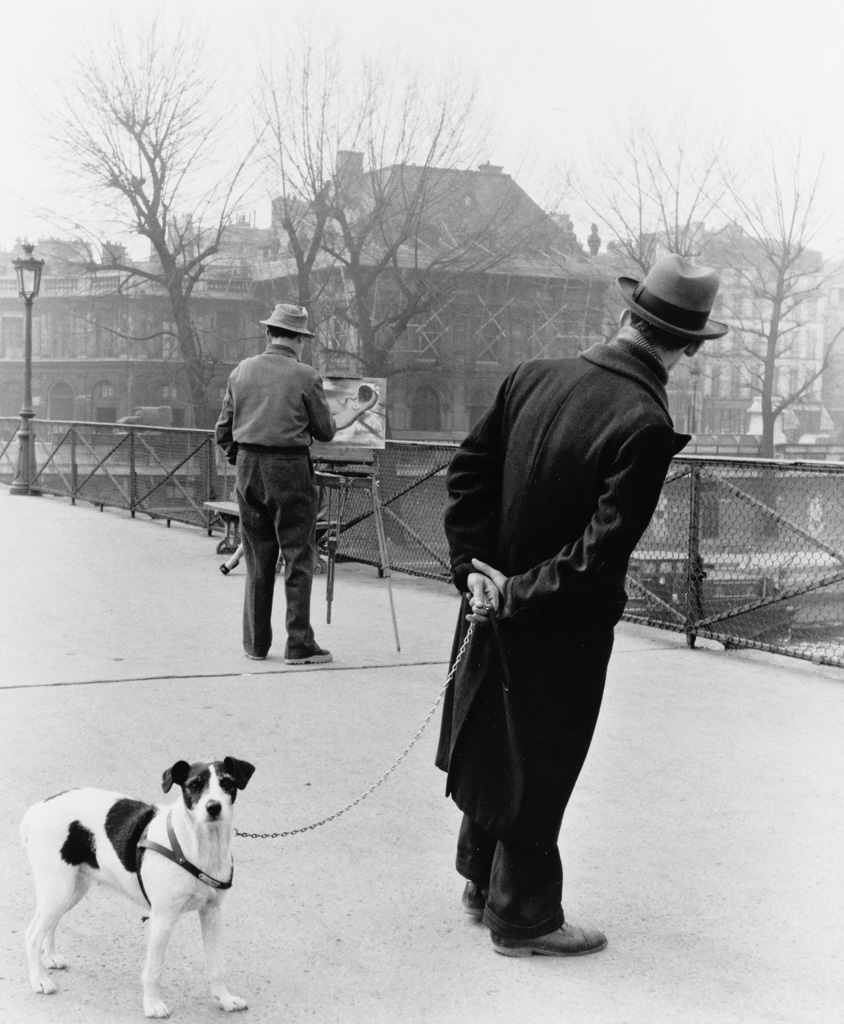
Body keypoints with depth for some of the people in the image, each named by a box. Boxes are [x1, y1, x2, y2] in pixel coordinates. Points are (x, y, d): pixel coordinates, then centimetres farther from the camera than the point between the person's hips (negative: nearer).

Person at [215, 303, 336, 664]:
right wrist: (330, 420, 21)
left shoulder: (241, 371, 5)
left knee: (257, 557, 13)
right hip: (289, 469, -4)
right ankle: (299, 644, 2)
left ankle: (256, 643, 18)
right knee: (298, 556, 2)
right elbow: (325, 431, -1)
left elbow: (223, 430, 8)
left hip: (248, 466, 5)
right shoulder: (306, 376, -8)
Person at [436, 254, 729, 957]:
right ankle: (522, 918, 27)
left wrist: (476, 567, -3)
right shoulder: (645, 425, -24)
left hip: (497, 605, 7)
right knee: (540, 767, 10)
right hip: (560, 633, -6)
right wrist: (517, 594, -15)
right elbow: (602, 553, -26)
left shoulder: (534, 377, -4)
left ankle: (482, 883, 41)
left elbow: (467, 469, 0)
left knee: (494, 745, 22)